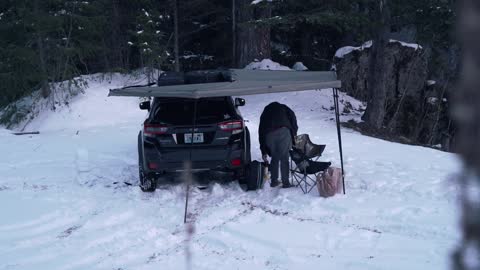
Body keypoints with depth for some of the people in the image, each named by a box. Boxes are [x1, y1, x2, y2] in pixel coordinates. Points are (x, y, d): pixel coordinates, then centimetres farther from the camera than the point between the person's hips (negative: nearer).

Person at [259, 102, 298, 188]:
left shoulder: (264, 114, 35)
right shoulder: (282, 107, 30)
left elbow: (261, 132, 32)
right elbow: (292, 117, 10)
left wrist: (263, 152, 35)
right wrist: (294, 133, 14)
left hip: (269, 135, 2)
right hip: (283, 132, -2)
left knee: (274, 158, 19)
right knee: (284, 158, 5)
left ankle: (274, 181, 22)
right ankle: (286, 183, 5)